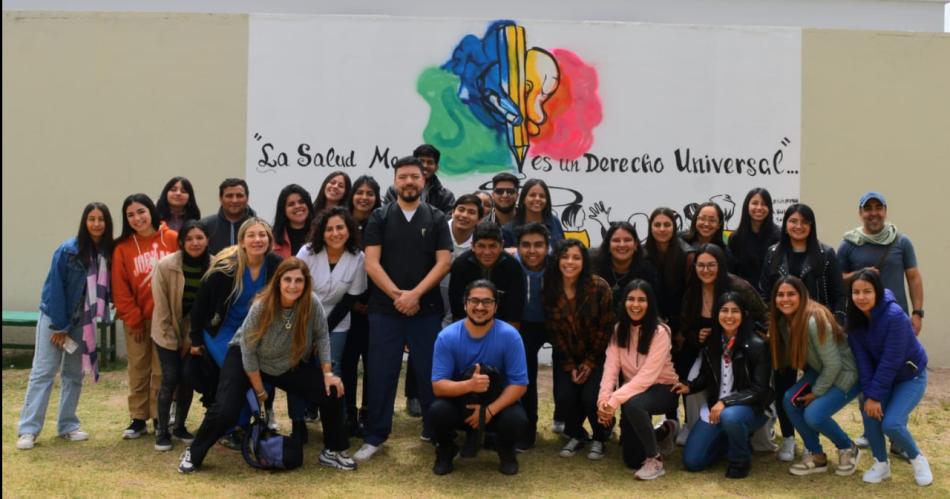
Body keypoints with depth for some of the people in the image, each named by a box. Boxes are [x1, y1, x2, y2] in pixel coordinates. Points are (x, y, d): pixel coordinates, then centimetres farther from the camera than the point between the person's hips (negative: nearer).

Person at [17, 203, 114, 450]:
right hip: (55, 318, -4)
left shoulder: (108, 253, -4)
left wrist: (102, 317, -7)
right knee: (43, 372, -4)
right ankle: (28, 430, -2)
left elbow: (106, 289, 2)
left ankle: (68, 426, 17)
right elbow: (55, 287, -13)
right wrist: (59, 325, -12)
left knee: (74, 374, 9)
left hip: (84, 322, 4)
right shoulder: (68, 250, -15)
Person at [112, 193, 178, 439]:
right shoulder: (122, 248, 0)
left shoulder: (172, 239, -5)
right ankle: (138, 419, 17)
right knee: (138, 370, 8)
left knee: (163, 371, 6)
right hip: (136, 319, 1)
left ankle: (161, 417, 16)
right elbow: (120, 289, 0)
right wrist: (133, 320, -4)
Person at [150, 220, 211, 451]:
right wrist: (172, 339, -9)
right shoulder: (165, 265, -18)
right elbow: (161, 307, -12)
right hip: (167, 333, -2)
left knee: (188, 379, 1)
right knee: (170, 379, -6)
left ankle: (180, 427, 20)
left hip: (195, 332, 2)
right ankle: (162, 431, 9)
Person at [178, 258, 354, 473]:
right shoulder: (261, 307, -30)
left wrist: (327, 373, -11)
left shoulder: (312, 304, -24)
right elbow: (248, 350, -20)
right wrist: (260, 391, -13)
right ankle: (193, 454, 6)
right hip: (246, 361, -3)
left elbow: (321, 336, -7)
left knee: (333, 393, -10)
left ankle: (332, 451, 9)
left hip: (290, 364, 3)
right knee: (225, 411, -21)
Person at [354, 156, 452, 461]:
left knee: (430, 372, 5)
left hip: (427, 309, 0)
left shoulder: (436, 219, 6)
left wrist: (415, 294, -13)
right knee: (381, 373, 2)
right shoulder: (379, 218, 5)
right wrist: (397, 295, -12)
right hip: (384, 309, 0)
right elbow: (371, 263, -3)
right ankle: (375, 436, 12)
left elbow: (443, 262, -2)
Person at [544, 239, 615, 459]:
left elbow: (605, 328, -11)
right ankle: (576, 435, 15)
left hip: (597, 356, -3)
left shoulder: (599, 287, -16)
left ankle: (600, 439, 11)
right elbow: (554, 331, -3)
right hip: (568, 357, 3)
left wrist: (590, 363, -11)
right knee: (564, 396, -16)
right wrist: (570, 366, -7)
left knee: (591, 397, -20)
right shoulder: (550, 290, -7)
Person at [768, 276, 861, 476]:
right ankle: (817, 456, 4)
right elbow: (788, 357, 1)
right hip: (820, 371, 8)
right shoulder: (784, 321, -5)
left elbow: (833, 364, -25)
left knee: (814, 414, -23)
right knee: (790, 400, -14)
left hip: (846, 374, -8)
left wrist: (816, 393, -15)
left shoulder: (814, 321, -30)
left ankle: (849, 449, 7)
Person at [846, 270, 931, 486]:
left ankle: (917, 459, 10)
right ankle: (881, 463, 2)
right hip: (881, 375, 5)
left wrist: (875, 395, -24)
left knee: (891, 423, -20)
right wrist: (868, 394, -21)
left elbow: (890, 361, -27)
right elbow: (862, 359, -13)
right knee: (869, 410, -19)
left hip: (910, 376, -5)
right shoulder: (855, 317, -11)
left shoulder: (894, 316, -29)